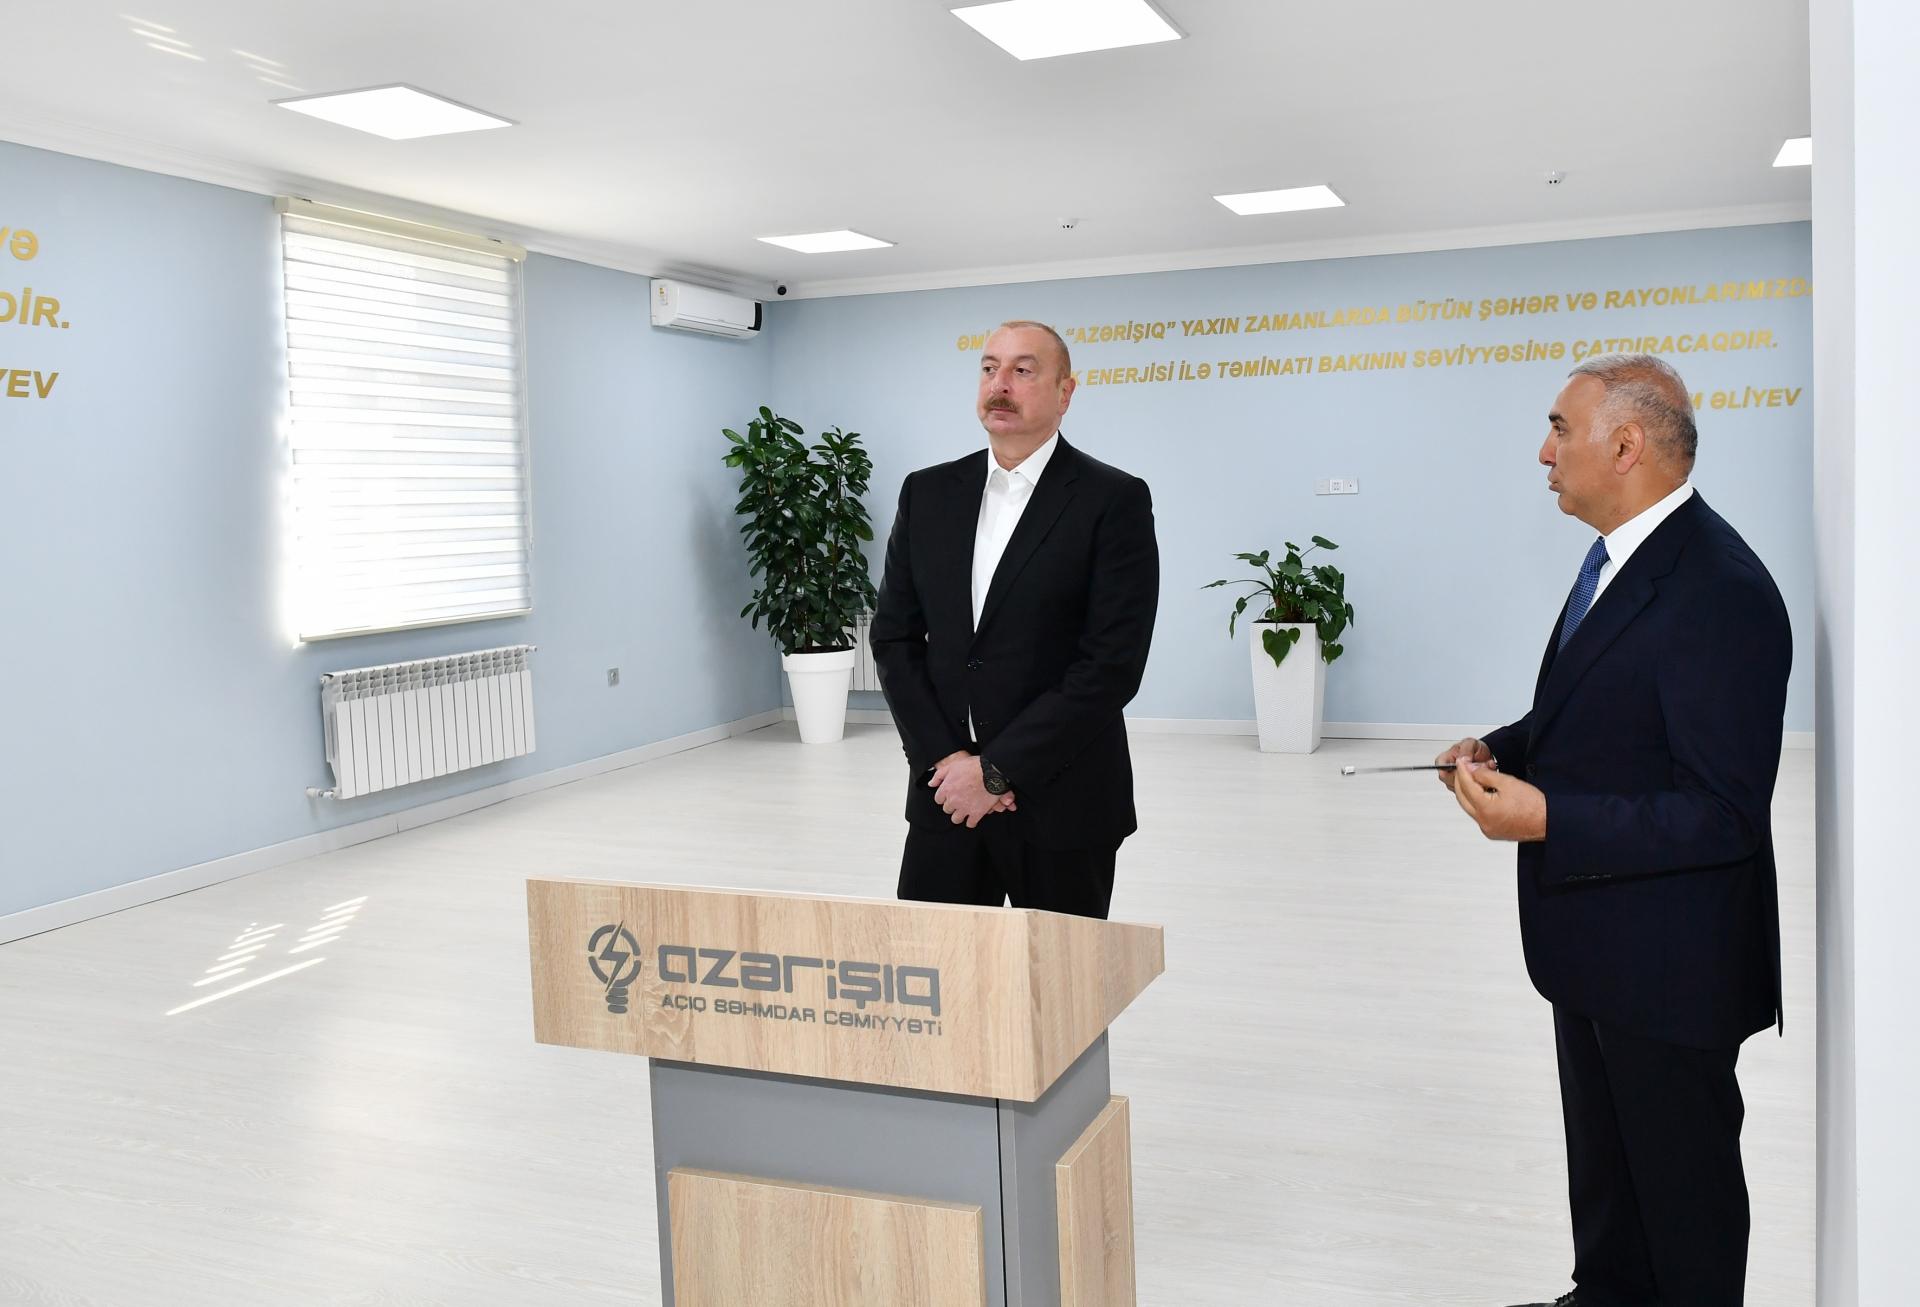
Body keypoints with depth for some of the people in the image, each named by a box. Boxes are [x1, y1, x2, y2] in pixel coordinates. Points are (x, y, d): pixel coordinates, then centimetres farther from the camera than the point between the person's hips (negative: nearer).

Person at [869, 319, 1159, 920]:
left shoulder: (1115, 501, -7)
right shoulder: (928, 493, 8)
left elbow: (1113, 663, -14)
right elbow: (894, 637, 6)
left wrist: (995, 769, -14)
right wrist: (944, 758, -7)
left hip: (1061, 803, -3)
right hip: (945, 798, 4)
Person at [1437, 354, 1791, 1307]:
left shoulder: (1718, 592, -26)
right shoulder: (1621, 556, 4)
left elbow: (1726, 814, -27)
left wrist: (1545, 819, -31)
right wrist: (1507, 749, 1)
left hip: (1668, 956, -9)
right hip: (1596, 939, 10)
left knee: (1681, 1174, 13)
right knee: (1603, 1151, 27)